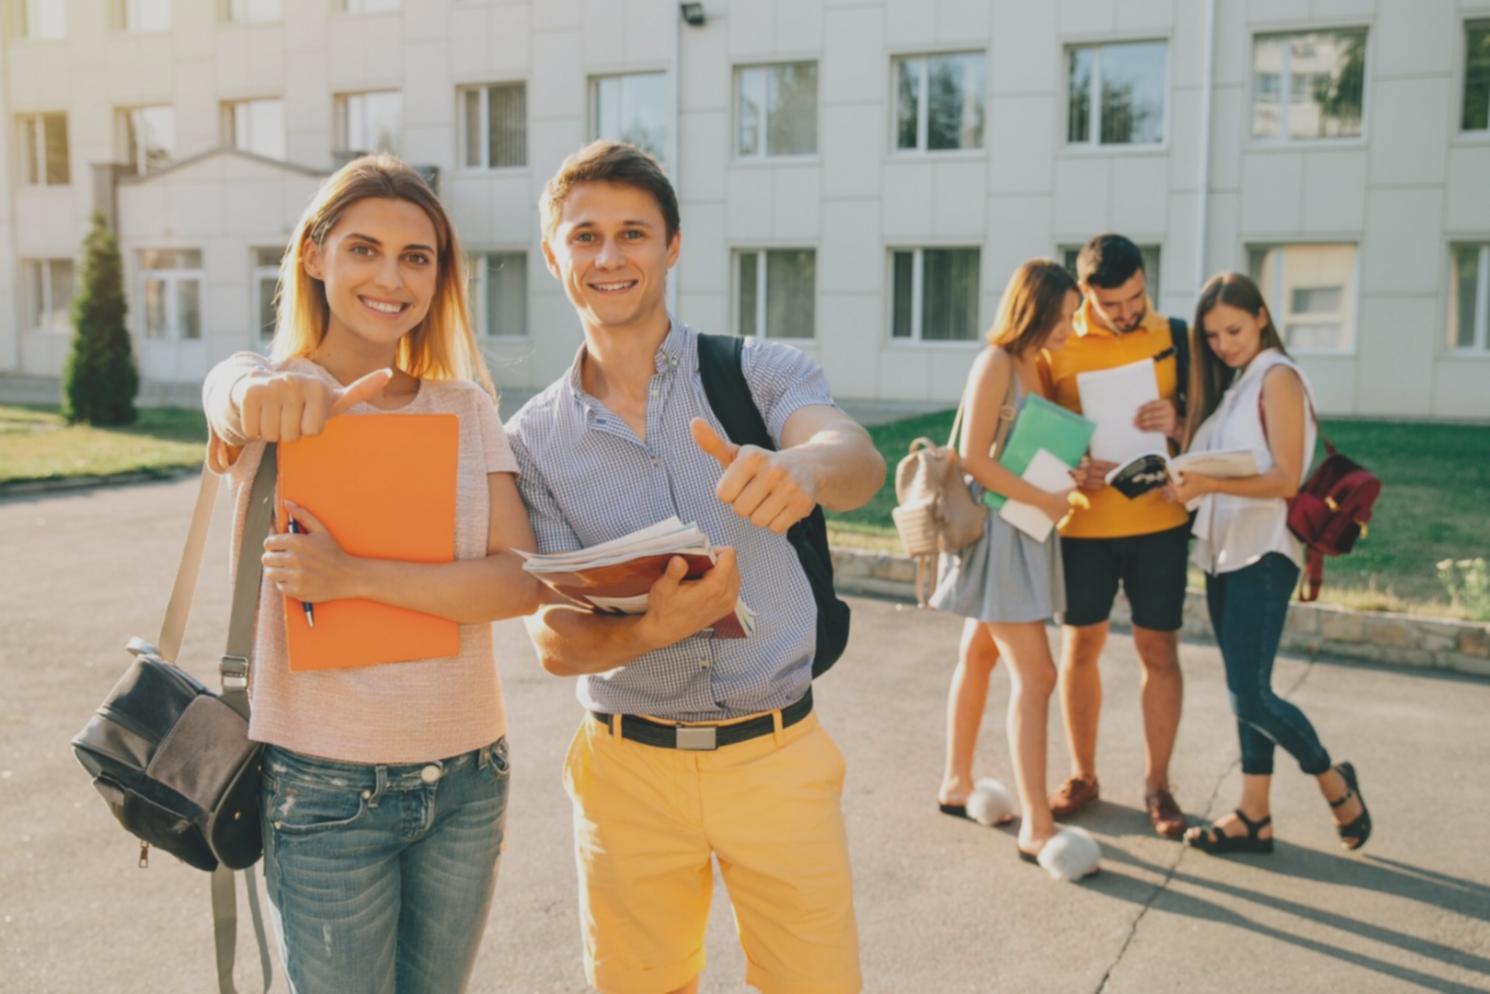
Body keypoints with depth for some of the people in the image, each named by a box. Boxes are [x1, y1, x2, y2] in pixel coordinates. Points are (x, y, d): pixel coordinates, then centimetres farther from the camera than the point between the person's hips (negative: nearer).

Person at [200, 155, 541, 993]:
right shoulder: (269, 402, -6)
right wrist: (263, 395, -56)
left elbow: (521, 581, -10)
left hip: (469, 777, 4)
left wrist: (354, 575, -22)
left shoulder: (468, 409, 3)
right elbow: (232, 396, -32)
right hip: (326, 787, -3)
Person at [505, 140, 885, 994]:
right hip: (631, 767, 2)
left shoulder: (763, 373, -4)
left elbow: (858, 460, -25)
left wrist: (802, 466, -49)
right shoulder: (535, 439, 0)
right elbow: (555, 641, -5)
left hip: (778, 755, -1)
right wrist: (651, 630, -27)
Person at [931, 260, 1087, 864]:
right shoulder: (995, 364, -13)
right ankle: (1035, 826, -9)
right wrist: (1048, 501, -19)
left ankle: (957, 783, 30)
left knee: (980, 655, 17)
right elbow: (974, 458, -20)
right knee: (1035, 675, -12)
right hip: (995, 530, -9)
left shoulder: (1033, 366, 13)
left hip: (1023, 532, 9)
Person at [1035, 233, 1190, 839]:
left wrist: (1177, 423, -16)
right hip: (1082, 522, 0)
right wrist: (1068, 467, -17)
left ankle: (1157, 785, 19)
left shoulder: (1174, 338, 1)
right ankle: (1082, 776, 26)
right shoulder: (1057, 344, -2)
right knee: (1080, 648, 10)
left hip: (1158, 521, 0)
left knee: (1159, 651, 4)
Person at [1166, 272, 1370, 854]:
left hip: (1262, 556, -8)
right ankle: (1254, 817, 16)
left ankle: (1334, 781, 14)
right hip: (1223, 552, 8)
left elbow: (1286, 479, -17)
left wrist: (1209, 484, -28)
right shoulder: (1227, 386, 17)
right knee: (1244, 693, 10)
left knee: (1250, 695, -9)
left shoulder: (1278, 378, -7)